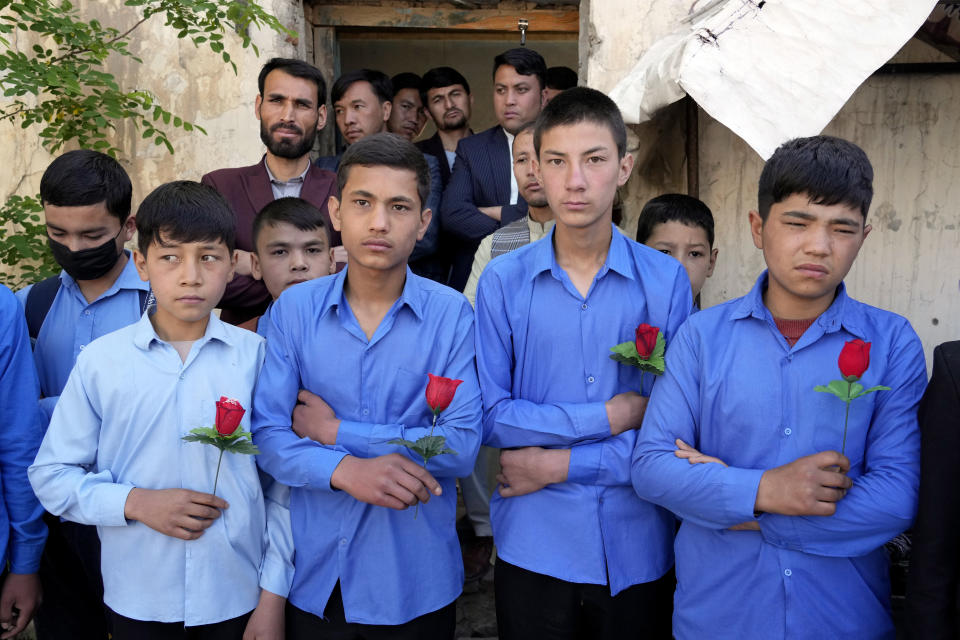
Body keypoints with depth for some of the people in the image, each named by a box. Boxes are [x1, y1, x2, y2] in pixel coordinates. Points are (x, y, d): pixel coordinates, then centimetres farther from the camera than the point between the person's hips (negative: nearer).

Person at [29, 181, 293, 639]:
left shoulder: (257, 356, -6)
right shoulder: (100, 361, -5)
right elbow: (51, 475, 1)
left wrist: (273, 598, -3)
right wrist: (135, 502, -14)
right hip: (138, 601, 1)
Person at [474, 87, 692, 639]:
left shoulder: (666, 280, -4)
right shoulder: (503, 281, -4)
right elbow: (490, 417, -8)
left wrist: (562, 464, -12)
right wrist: (608, 417, -13)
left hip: (638, 552, 0)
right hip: (533, 548, 0)